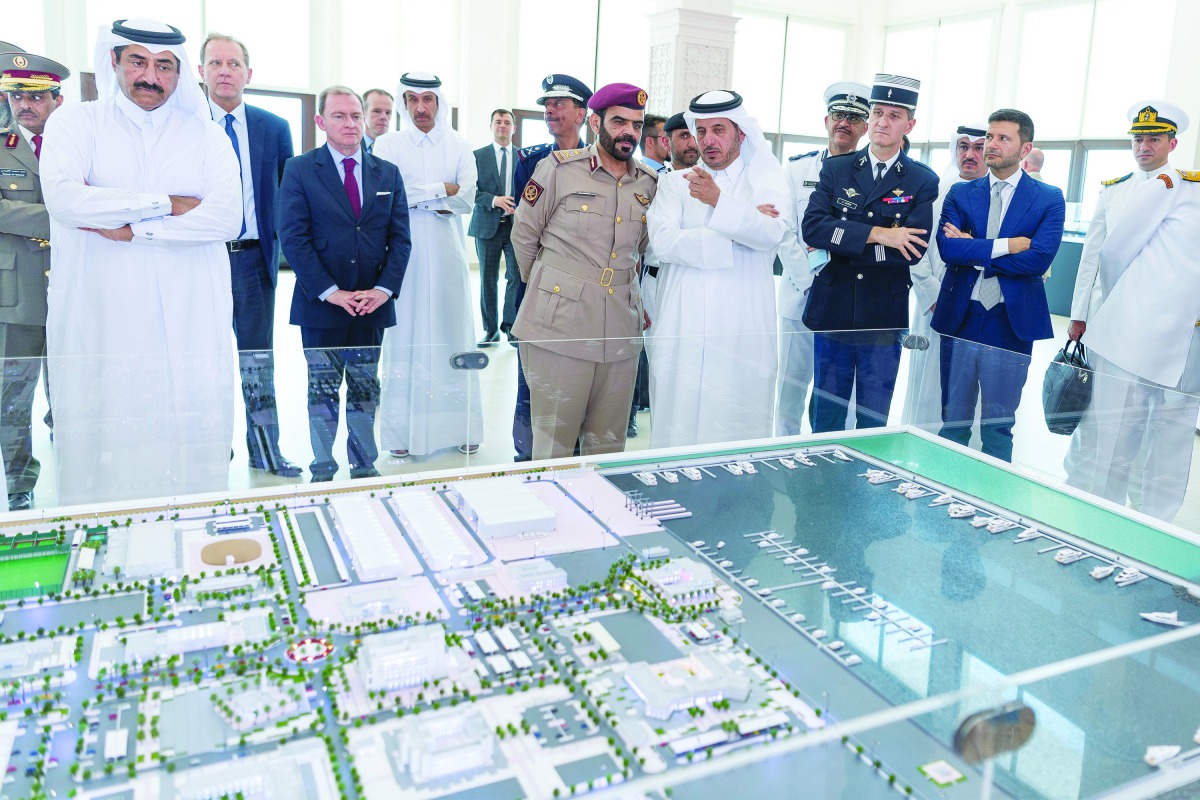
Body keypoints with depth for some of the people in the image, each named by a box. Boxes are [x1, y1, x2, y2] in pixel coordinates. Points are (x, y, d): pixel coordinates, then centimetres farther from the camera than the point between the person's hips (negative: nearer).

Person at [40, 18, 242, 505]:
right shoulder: (74, 123, 10)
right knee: (103, 448, -1)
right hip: (100, 323, 0)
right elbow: (63, 199, -10)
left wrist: (132, 230, -9)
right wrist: (166, 204, -8)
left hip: (191, 324, 1)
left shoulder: (207, 136, 12)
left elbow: (226, 219, -4)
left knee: (194, 453, -1)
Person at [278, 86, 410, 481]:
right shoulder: (299, 170, -1)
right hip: (321, 304, -2)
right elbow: (293, 237, -8)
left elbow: (400, 237, 4)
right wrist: (330, 292, -16)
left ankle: (364, 466, 23)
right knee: (322, 390, 8)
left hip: (373, 304, 3)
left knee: (366, 389, 11)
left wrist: (383, 288, -10)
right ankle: (323, 470, 20)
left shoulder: (388, 173, 9)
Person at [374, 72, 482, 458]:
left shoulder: (459, 146, 9)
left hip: (448, 257, 1)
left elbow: (467, 199, -4)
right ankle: (402, 430, 6)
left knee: (453, 336, 3)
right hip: (404, 256, -1)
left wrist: (416, 197, -9)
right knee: (404, 339, -1)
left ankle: (462, 426, 10)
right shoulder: (387, 145, 6)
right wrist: (441, 190, -9)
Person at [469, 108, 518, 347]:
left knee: (517, 277, -5)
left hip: (516, 224, 0)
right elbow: (473, 190, 0)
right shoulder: (478, 155, 6)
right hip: (487, 225, 0)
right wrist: (494, 200, -16)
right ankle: (490, 329, 15)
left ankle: (510, 325, 10)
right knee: (488, 280, 6)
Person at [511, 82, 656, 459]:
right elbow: (524, 235, 6)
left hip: (620, 332, 4)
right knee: (554, 442, 2)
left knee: (608, 445, 11)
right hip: (560, 328, -4)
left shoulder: (649, 182, 10)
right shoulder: (559, 168, -2)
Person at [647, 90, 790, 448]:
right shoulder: (675, 182, 12)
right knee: (676, 428, 2)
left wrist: (720, 201, -25)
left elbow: (771, 234, -11)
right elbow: (663, 242, -7)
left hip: (743, 336, -1)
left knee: (739, 433, -1)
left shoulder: (767, 182, 10)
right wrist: (744, 225, -7)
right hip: (681, 334, 1)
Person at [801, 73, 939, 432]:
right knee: (826, 418, 9)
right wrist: (875, 234, -19)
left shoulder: (922, 181, 1)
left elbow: (912, 250, -12)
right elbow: (811, 227, -10)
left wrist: (838, 244, -13)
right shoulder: (835, 169, 6)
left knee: (873, 421, 10)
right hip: (832, 312, 1)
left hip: (884, 319, -1)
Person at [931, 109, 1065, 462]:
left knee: (999, 425, 7)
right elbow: (946, 247, -10)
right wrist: (1006, 245, -15)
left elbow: (1039, 258, -14)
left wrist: (972, 250, -11)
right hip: (960, 318, 2)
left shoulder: (1049, 199, 1)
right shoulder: (960, 193, 6)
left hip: (1011, 323, -2)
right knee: (953, 420, 10)